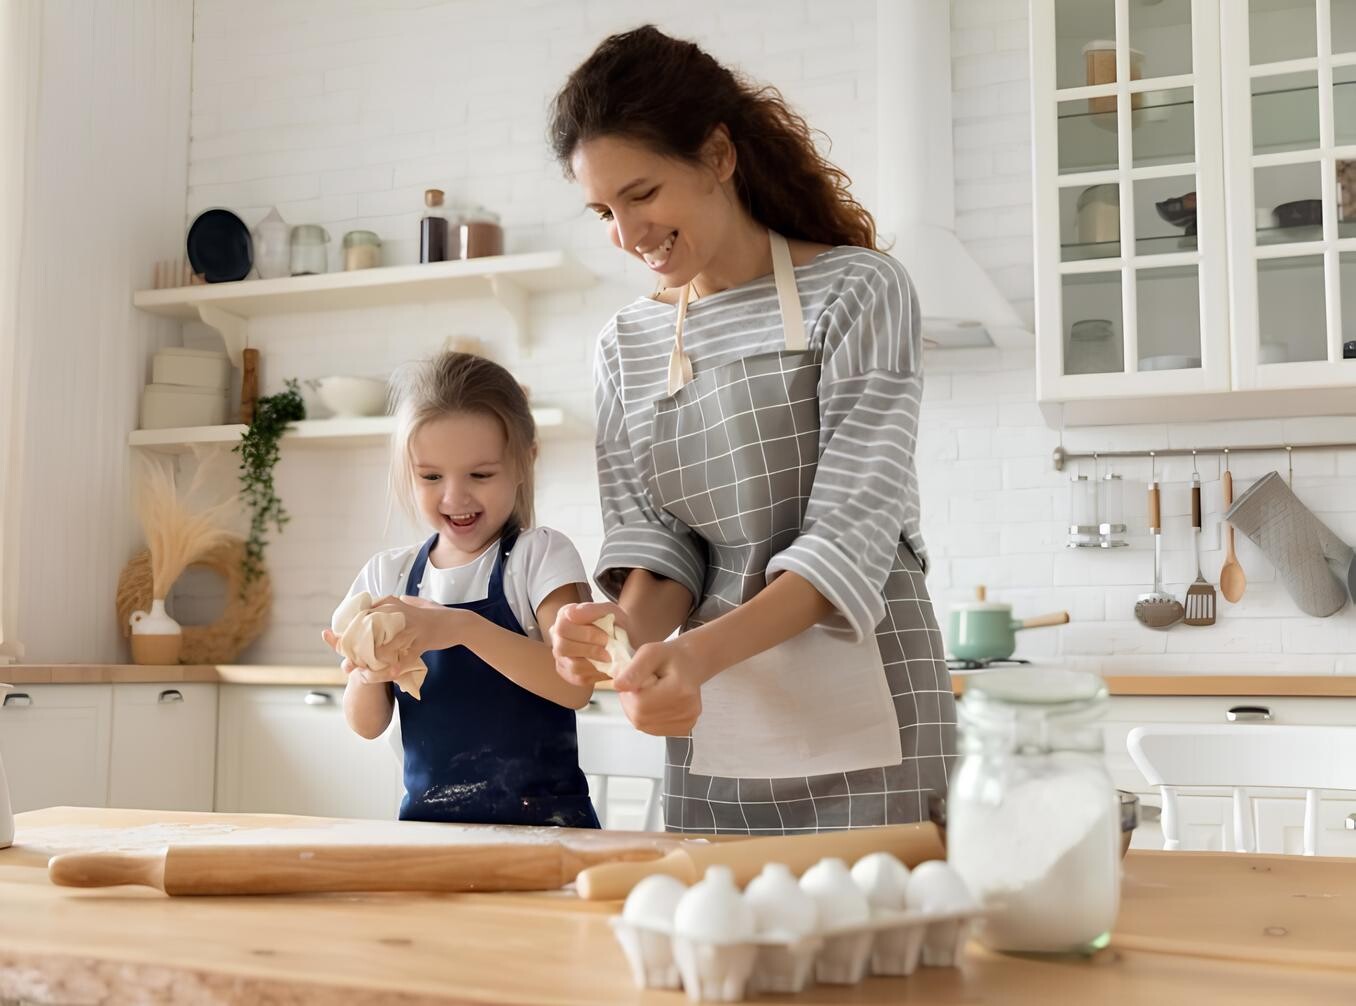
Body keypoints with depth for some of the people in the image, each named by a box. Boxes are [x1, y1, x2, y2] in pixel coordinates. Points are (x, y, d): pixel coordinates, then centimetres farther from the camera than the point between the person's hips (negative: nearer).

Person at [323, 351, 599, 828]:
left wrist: (460, 626, -27)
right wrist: (368, 676, -12)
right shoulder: (386, 574, 9)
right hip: (427, 818, 3)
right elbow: (368, 725, 10)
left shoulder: (540, 555, -2)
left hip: (540, 816, -3)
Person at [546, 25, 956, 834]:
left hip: (860, 721, -4)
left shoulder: (857, 291, -7)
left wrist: (700, 652, -28)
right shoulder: (626, 347, 8)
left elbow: (853, 534, -15)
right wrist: (629, 627, -17)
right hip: (713, 731, 4)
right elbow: (652, 539, 5)